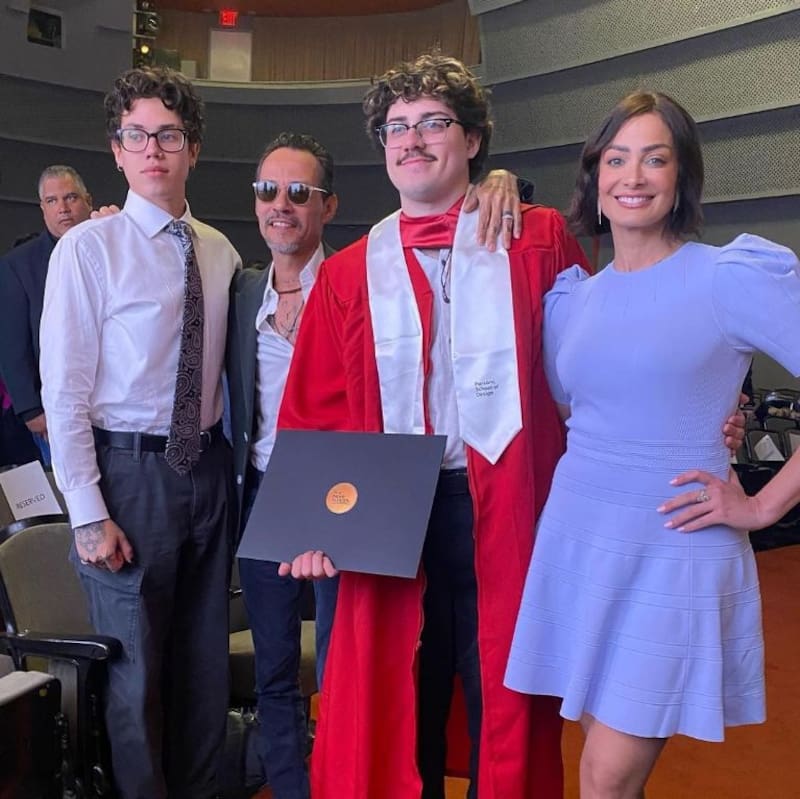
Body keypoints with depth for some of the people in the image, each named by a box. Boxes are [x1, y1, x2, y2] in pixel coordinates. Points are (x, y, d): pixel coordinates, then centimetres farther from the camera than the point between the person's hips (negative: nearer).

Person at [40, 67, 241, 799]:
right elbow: (63, 393, -11)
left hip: (208, 468, 5)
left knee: (206, 659, 16)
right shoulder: (88, 247, -9)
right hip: (130, 470, -5)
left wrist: (230, 462, 1)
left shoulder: (220, 251, 6)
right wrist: (89, 514, -13)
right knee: (136, 667, 7)